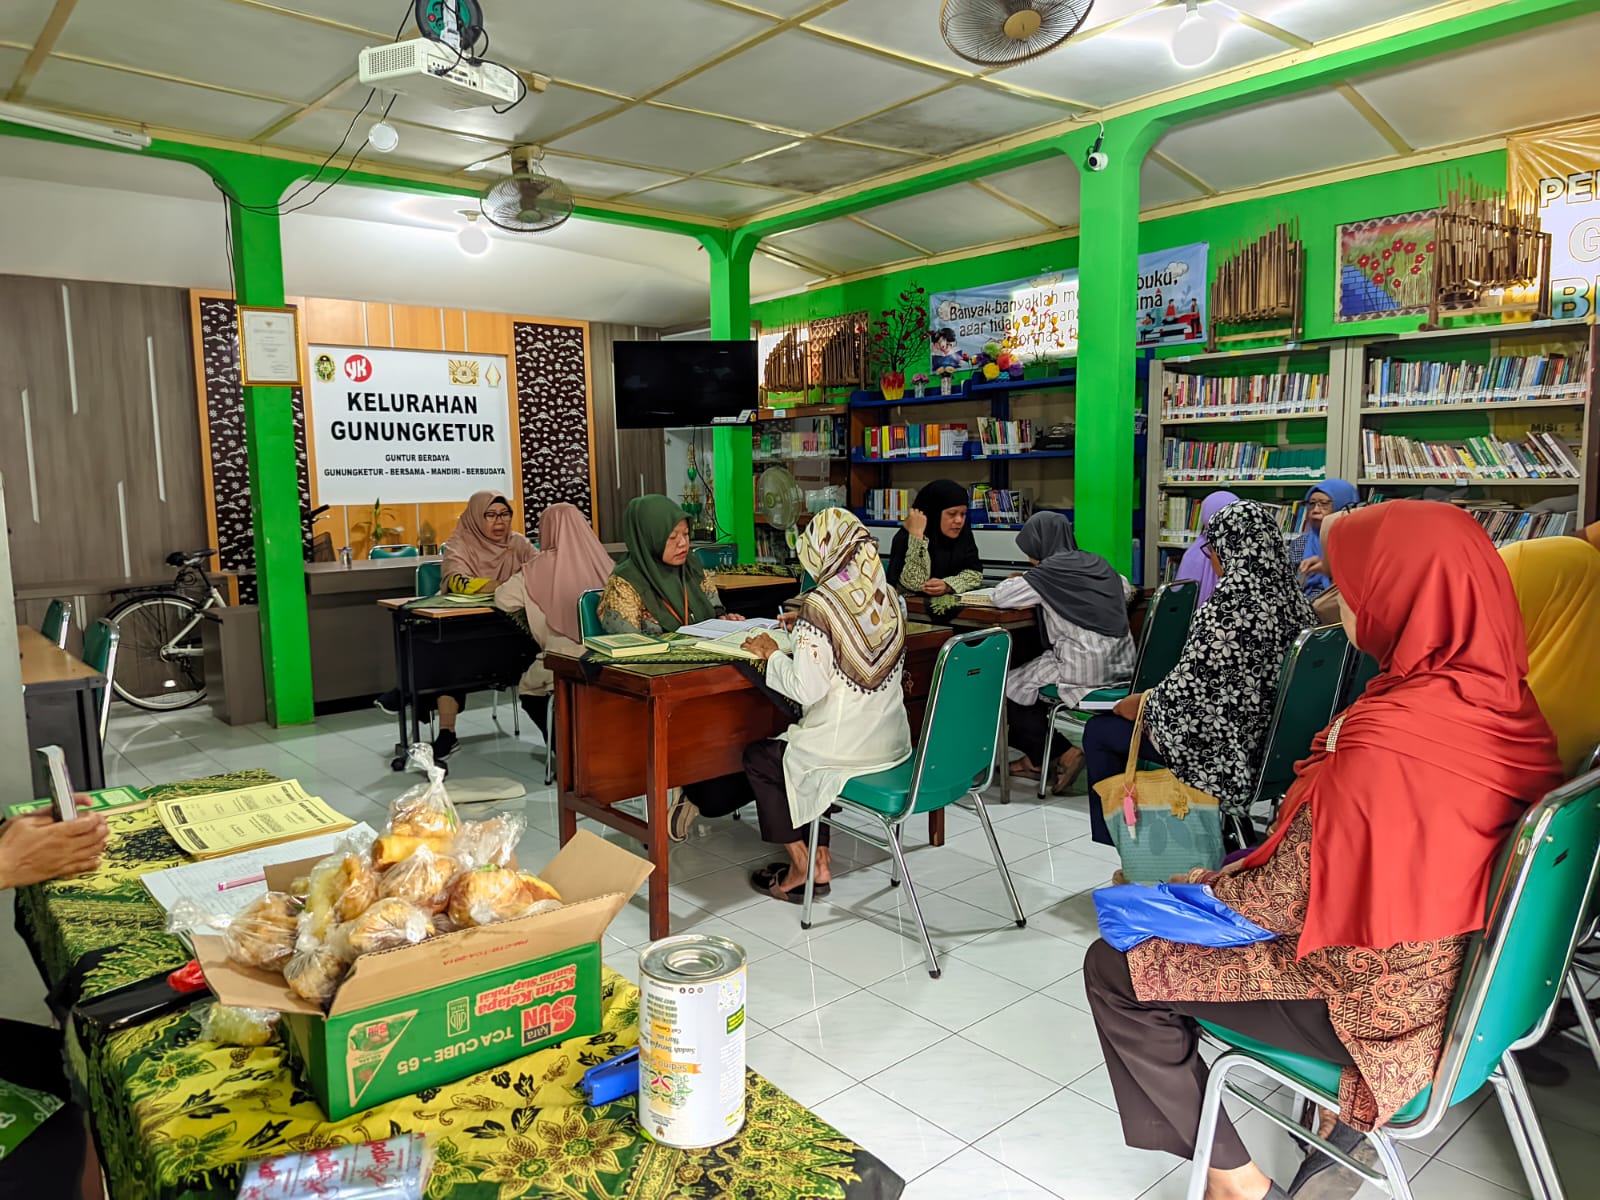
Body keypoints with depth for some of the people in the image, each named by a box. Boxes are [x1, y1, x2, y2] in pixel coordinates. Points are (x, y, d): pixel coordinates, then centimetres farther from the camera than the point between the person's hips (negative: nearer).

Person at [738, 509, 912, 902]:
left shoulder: (820, 604, -21)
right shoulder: (888, 597, 0)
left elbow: (807, 689, -22)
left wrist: (772, 653, -6)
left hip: (846, 749, -7)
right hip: (892, 742, 7)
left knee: (757, 758, 20)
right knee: (799, 748, 30)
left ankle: (802, 866, 22)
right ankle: (819, 859, 27)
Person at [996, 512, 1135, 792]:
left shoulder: (1049, 571, -10)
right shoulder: (1098, 563, 11)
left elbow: (1001, 597, -6)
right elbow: (1127, 589, 29)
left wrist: (1015, 581, 17)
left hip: (1085, 671, -8)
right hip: (1120, 666, 8)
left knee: (1011, 684, 11)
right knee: (1031, 673, 25)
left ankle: (1040, 759, 19)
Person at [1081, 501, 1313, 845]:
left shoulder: (1226, 610, -26)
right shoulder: (1295, 602, -2)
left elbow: (1182, 691, -21)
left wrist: (1136, 705, -1)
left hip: (1224, 757, -8)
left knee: (1098, 730, 8)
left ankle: (1113, 845, 22)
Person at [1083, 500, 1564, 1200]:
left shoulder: (1385, 744, -33)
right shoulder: (1505, 704, -5)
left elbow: (1290, 901, -22)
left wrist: (1210, 887, -1)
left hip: (1380, 997, -8)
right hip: (1460, 969, 9)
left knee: (1114, 971, 0)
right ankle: (1344, 1134, 33)